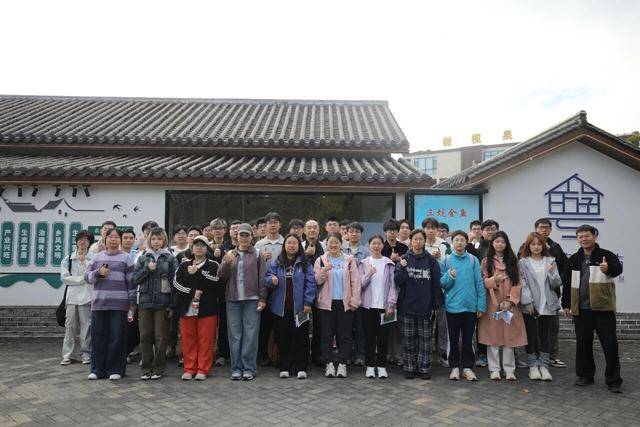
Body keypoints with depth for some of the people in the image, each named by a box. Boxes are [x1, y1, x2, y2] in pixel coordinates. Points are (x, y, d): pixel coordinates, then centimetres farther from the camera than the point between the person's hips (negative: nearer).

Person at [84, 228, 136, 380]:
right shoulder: (97, 257, 13)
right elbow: (87, 276, 13)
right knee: (98, 335, 5)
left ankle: (115, 369, 9)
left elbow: (131, 281, 3)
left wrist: (132, 301, -1)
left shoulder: (126, 258, 5)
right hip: (99, 302, 3)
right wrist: (98, 273, -8)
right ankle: (98, 369, 16)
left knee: (117, 336, 0)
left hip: (119, 303, -2)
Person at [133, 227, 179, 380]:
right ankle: (146, 368, 16)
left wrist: (172, 305, -8)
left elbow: (174, 281, -2)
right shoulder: (143, 257, 10)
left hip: (162, 303, -2)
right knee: (145, 336, 5)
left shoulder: (170, 258, 2)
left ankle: (158, 369, 13)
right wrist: (147, 269, -10)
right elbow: (135, 279, 7)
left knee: (161, 337, 2)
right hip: (145, 301, 3)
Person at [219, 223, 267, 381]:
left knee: (251, 335, -1)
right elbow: (221, 276, 6)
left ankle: (249, 368, 7)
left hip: (251, 299, -3)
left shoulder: (257, 255, 4)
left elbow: (262, 278, 1)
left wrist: (262, 298, -5)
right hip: (233, 299, 3)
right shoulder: (229, 254, 13)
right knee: (234, 335, 5)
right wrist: (227, 262, -11)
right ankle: (236, 368, 13)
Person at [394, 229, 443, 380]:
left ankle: (424, 368, 16)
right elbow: (398, 281, -3)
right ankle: (409, 368, 17)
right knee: (408, 339, 7)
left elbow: (436, 282, 3)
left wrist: (437, 303, -1)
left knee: (425, 339, 6)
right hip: (407, 305, 0)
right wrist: (402, 268, -19)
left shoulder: (431, 260, 3)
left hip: (425, 306, 0)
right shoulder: (404, 259, 3)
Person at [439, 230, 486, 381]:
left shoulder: (473, 260, 0)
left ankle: (467, 367, 21)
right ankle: (454, 367, 21)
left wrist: (481, 305, -3)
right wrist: (449, 276, -21)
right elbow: (441, 283, 0)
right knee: (453, 339, 9)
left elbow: (479, 283, 0)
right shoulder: (445, 260, 0)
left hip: (470, 305, 0)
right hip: (452, 305, 0)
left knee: (468, 339, 9)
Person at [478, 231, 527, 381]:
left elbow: (517, 283, 4)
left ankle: (509, 369, 12)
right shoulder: (486, 261, 6)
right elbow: (483, 282, 1)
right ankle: (494, 369, 9)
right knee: (493, 336, 0)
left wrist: (510, 300, -8)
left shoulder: (512, 261, 9)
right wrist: (494, 280, -20)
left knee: (509, 336, 2)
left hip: (509, 304, 1)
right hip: (492, 304, -1)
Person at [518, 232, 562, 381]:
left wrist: (552, 273, -16)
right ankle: (533, 365, 14)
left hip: (547, 304, 2)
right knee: (531, 334, 4)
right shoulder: (523, 262, -1)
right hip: (530, 305, -2)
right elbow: (523, 284, -6)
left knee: (545, 335, 7)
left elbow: (556, 284, 3)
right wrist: (528, 302, -13)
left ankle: (543, 365, 16)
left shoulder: (550, 261, 6)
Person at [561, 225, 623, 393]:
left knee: (610, 344, 0)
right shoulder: (574, 260, 11)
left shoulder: (606, 255, -1)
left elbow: (618, 268, -22)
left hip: (603, 308, -4)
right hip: (581, 309, 4)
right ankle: (586, 375, 24)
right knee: (583, 344, 11)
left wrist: (609, 268, -44)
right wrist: (566, 304, 11)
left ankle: (613, 380, 11)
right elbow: (567, 283, 14)